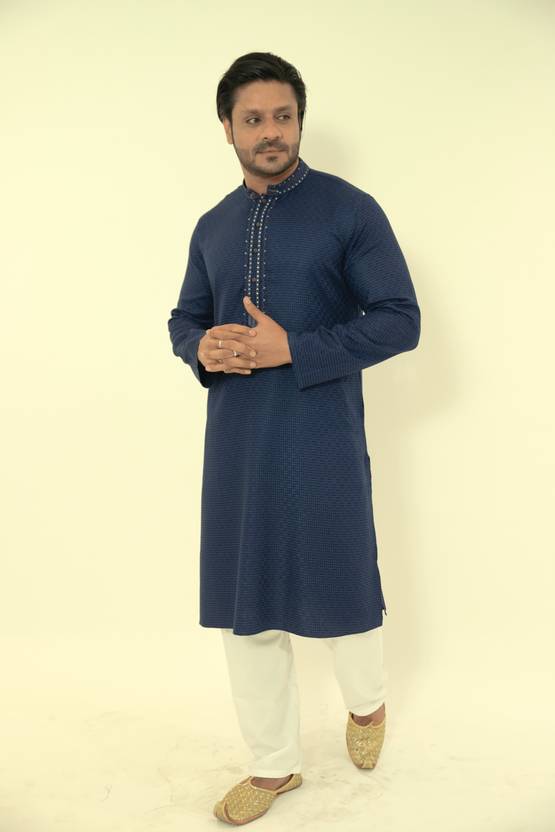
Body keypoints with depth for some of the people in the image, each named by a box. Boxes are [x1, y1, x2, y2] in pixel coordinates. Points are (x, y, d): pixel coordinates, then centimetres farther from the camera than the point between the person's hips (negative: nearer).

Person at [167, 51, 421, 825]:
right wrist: (202, 349, -7)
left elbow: (400, 320, -9)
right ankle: (274, 765, 32)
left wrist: (292, 349, -19)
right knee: (245, 607, 11)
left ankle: (368, 702, 45)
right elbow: (184, 317, 18)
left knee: (342, 591, 10)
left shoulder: (350, 209, -5)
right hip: (234, 445, 5)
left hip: (322, 441, -4)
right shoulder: (212, 226, 11)